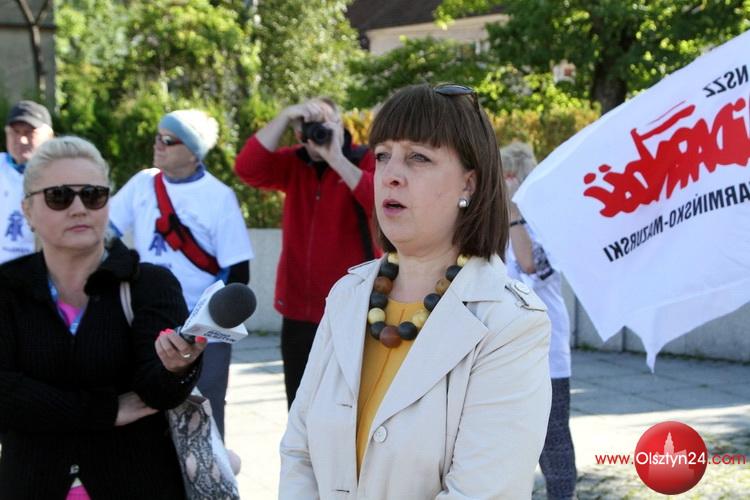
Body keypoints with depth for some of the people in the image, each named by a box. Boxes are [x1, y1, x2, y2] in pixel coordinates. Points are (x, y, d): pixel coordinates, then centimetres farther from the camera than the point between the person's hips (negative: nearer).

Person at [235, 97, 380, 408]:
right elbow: (248, 169, -8)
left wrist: (336, 159, -24)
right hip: (299, 313, 5)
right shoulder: (295, 165, 9)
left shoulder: (365, 162, -4)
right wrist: (285, 117, -13)